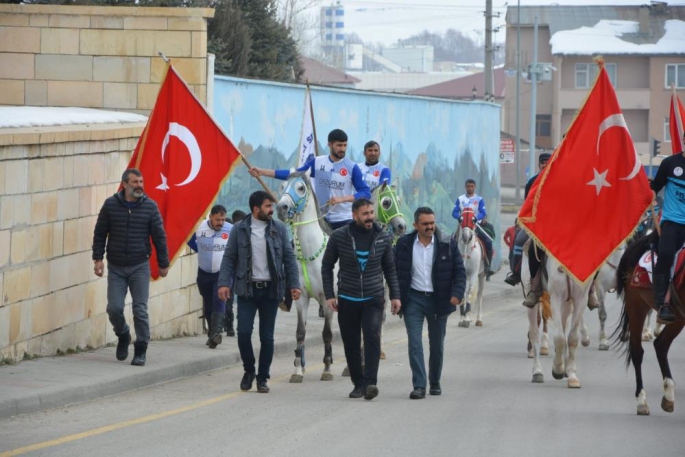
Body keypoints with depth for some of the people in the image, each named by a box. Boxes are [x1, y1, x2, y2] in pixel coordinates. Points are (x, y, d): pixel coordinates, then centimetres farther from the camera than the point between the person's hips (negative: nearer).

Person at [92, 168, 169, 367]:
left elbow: (159, 236, 3)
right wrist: (98, 259, -2)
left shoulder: (150, 207, -2)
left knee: (140, 309, -3)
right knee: (114, 308, -3)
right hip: (116, 267, 1)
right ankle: (123, 336, 27)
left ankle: (140, 350, 6)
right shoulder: (110, 205, -1)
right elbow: (100, 233, 5)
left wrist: (163, 263, 5)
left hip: (139, 267, -1)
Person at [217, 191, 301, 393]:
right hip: (247, 289, -1)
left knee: (267, 336, 4)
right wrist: (224, 283, -9)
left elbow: (289, 258, 5)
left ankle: (262, 378, 14)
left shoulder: (279, 229, 4)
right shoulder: (239, 230, 1)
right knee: (244, 332, -7)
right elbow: (229, 258, 2)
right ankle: (249, 370, 15)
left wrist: (294, 284, -2)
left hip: (271, 290, 1)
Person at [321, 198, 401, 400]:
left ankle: (370, 382, -24)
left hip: (373, 299, -1)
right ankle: (358, 384, 17)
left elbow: (390, 269, 10)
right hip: (347, 300, 1)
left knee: (372, 336, -20)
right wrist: (329, 295, -3)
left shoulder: (383, 237, 1)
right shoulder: (339, 237, -4)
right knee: (351, 345, 4)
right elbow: (326, 266, 5)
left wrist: (395, 295, 3)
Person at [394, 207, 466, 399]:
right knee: (415, 343, -10)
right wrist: (397, 297, -4)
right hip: (414, 299, -1)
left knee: (437, 345, 12)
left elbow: (460, 272, -1)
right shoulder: (404, 244, -1)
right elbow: (395, 272, 5)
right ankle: (419, 386, -12)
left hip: (438, 299, 1)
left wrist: (457, 294, -15)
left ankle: (435, 382, 28)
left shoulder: (448, 244, -3)